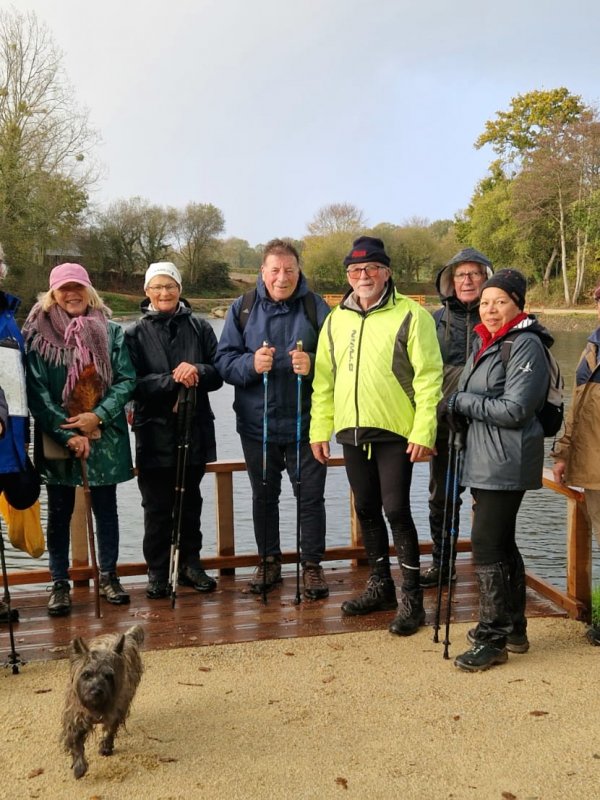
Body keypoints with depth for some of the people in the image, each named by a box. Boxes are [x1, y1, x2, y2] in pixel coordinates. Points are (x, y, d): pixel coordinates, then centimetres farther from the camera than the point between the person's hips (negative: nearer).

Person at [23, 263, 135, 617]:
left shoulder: (110, 332, 1)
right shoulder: (38, 334, -3)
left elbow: (126, 380, -1)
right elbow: (37, 391, -7)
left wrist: (97, 416, -14)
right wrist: (68, 434, -14)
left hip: (105, 437, 1)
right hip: (57, 438, -1)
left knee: (106, 507, 10)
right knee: (60, 511, 7)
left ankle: (109, 576, 24)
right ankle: (60, 583, 18)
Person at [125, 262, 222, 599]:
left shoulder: (200, 328, 6)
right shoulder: (136, 334, 2)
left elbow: (219, 373, 1)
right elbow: (133, 383, -8)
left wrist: (197, 372, -20)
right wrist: (173, 379, -20)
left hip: (195, 429, 2)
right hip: (155, 431, -2)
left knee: (190, 501, 14)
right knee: (157, 506, 5)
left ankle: (190, 562, 27)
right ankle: (158, 571, 17)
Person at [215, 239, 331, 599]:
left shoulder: (316, 307, -3)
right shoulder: (243, 308, 2)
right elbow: (224, 361, -2)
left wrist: (313, 365, -24)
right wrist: (251, 364, -22)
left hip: (305, 423, -2)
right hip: (257, 423, 2)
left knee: (311, 495, 6)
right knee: (264, 495, 14)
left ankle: (312, 564, 21)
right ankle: (269, 561, 30)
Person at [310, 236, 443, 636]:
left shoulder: (411, 315, -8)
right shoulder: (336, 319, 10)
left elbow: (429, 377, -12)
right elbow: (324, 380, 11)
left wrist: (423, 431, -17)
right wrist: (320, 429, 8)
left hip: (396, 433, -6)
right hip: (351, 433, 6)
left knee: (397, 511, -5)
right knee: (367, 510, 14)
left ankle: (412, 598, 9)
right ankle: (381, 586, 30)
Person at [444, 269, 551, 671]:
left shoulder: (526, 345, -12)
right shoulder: (484, 342, 16)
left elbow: (514, 410, -20)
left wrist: (461, 401, -12)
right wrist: (456, 410, 0)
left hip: (506, 464, -9)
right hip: (484, 460, 10)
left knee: (488, 544, -8)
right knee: (502, 543, 17)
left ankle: (494, 639, 3)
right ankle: (513, 628, 30)